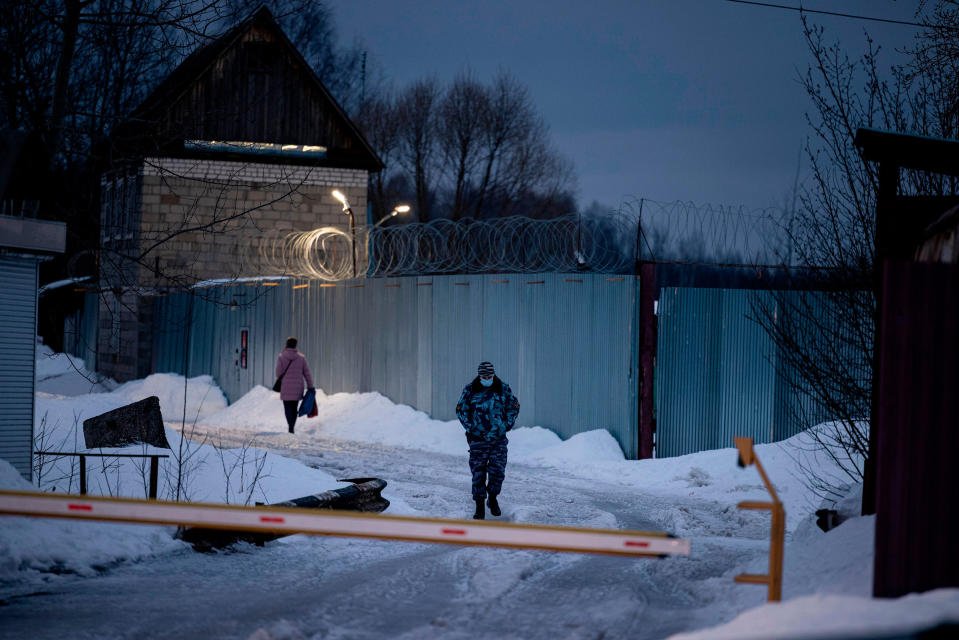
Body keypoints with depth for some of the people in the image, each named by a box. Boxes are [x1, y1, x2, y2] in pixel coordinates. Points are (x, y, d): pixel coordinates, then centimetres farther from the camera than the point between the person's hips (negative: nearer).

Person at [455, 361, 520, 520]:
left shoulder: (503, 389, 2)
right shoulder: (470, 390, -1)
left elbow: (514, 407, 13)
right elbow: (461, 410, 7)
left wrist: (507, 425, 4)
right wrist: (470, 428, -1)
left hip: (499, 439, 1)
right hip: (478, 439, -1)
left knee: (497, 471, -3)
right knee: (478, 473, -1)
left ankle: (493, 499, 22)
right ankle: (479, 507, 7)